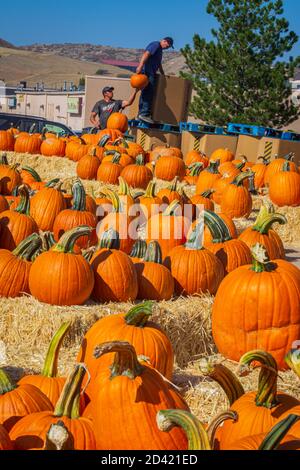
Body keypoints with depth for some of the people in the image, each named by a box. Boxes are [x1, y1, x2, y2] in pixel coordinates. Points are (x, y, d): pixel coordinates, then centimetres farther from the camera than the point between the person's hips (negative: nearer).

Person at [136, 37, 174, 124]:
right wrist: (140, 66, -30)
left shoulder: (160, 49, 27)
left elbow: (159, 64, 37)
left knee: (145, 92, 6)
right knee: (149, 92, -18)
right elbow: (146, 54, -19)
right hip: (147, 71, -10)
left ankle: (141, 113, 6)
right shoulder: (156, 45, -5)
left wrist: (163, 74, 38)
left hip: (150, 72, 10)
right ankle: (144, 113, -23)